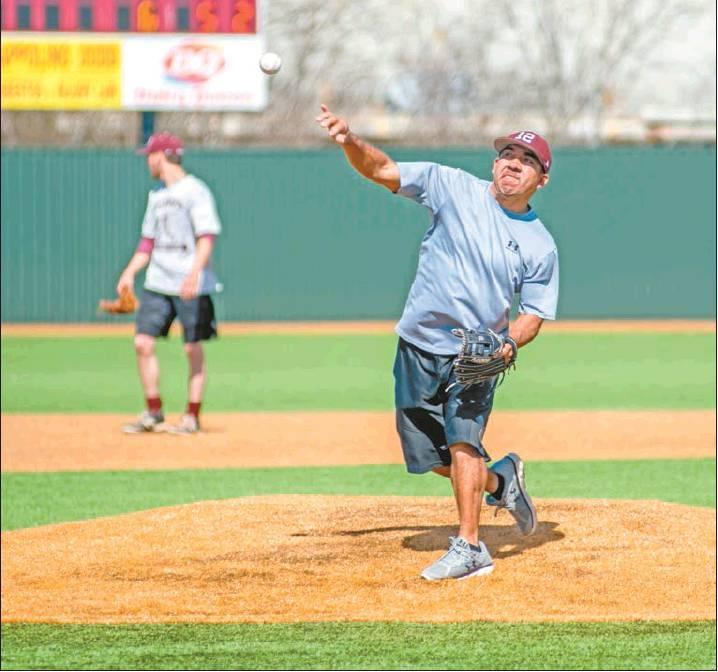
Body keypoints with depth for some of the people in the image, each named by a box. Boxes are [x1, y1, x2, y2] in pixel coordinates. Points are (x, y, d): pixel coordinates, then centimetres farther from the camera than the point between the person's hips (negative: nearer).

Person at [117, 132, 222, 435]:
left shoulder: (195, 191, -7)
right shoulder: (157, 196, 16)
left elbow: (207, 239, -14)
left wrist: (194, 273, -27)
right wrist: (129, 272, 8)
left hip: (190, 286, -7)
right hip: (157, 283, 7)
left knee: (193, 349, -1)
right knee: (143, 343, 0)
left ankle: (192, 416, 6)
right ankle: (153, 413, 9)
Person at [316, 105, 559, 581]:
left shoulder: (541, 246, 0)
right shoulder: (454, 188, 0)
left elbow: (533, 314, 1)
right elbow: (382, 170, -2)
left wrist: (507, 345, -20)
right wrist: (350, 141, -22)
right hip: (419, 346, 3)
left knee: (462, 441, -22)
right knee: (430, 456, 10)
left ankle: (469, 547, -21)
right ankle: (499, 480, 37)